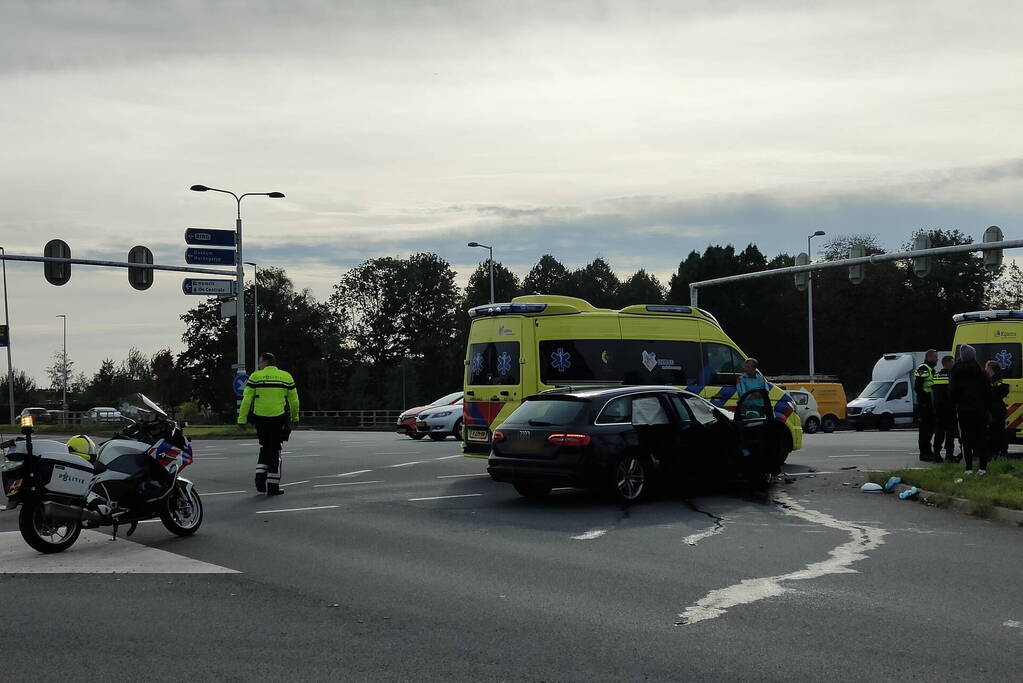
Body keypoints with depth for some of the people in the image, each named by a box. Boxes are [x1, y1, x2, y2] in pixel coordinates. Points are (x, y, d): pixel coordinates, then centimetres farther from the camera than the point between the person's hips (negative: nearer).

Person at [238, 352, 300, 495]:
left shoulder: (255, 376, 0)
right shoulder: (286, 377, 4)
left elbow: (247, 399, -4)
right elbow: (294, 400, 7)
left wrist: (242, 419, -1)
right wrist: (295, 417, 21)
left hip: (260, 419, 1)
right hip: (278, 419, 0)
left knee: (264, 447, 21)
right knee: (275, 451, 7)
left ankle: (260, 476, 8)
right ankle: (273, 486, 4)